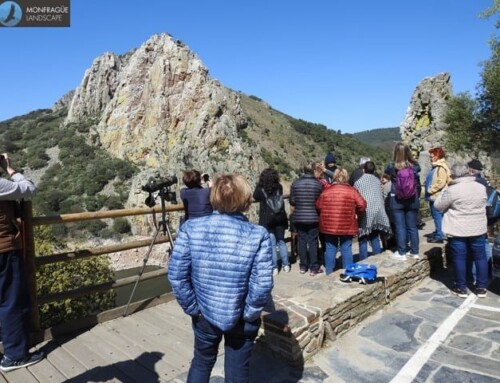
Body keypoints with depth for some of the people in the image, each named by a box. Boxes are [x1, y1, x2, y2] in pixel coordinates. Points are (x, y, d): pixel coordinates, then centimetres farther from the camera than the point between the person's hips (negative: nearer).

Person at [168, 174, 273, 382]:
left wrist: (193, 308, -1)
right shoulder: (258, 235, -19)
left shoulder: (191, 228, -14)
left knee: (202, 362, 29)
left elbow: (176, 275, -13)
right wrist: (250, 313, -4)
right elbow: (262, 284, -21)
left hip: (205, 315, 2)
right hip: (241, 318, -1)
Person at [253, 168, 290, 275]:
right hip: (280, 218, 3)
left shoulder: (260, 190, -12)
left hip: (267, 220, -3)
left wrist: (259, 185, 5)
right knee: (281, 241, 16)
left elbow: (255, 197, 8)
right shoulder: (279, 188, -3)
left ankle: (274, 268, 7)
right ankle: (286, 265, 20)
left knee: (271, 244, 3)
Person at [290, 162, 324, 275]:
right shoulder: (318, 183, -7)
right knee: (313, 241, 6)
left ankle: (303, 266, 18)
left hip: (299, 217, 2)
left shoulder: (295, 183, -4)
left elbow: (292, 201, 0)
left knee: (301, 241, 10)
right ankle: (313, 268, 12)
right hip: (313, 217, -1)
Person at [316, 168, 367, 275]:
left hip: (329, 225, 1)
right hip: (347, 226, -1)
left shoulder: (326, 191, -1)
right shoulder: (352, 191, -4)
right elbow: (362, 205, -6)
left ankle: (329, 273, 17)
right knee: (346, 249, 8)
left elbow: (318, 206, 3)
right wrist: (356, 212, 14)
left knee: (330, 248, 10)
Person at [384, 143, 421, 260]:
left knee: (400, 227, 2)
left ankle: (401, 253, 6)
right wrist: (416, 197, 16)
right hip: (412, 200, 3)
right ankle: (414, 252, 19)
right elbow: (418, 184, 4)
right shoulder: (415, 166, -2)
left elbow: (386, 173, 15)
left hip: (397, 200, -3)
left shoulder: (391, 166, -9)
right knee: (412, 226, 11)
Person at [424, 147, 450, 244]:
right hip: (433, 196, 10)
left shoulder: (441, 168, -15)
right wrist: (428, 190, 14)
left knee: (438, 216, -6)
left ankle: (439, 236, -1)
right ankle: (437, 232, 29)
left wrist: (430, 190, -16)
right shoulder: (435, 167, 16)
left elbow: (440, 183, -23)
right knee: (435, 215, 18)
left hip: (437, 196, -10)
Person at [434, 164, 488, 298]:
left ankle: (461, 288, 14)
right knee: (480, 258, 14)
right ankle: (481, 288, 21)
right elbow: (483, 205, 17)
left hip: (458, 231, -4)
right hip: (478, 230, 5)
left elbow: (438, 206, -5)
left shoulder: (452, 190, -17)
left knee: (459, 259, 6)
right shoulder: (481, 187, 2)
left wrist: (445, 191, 6)